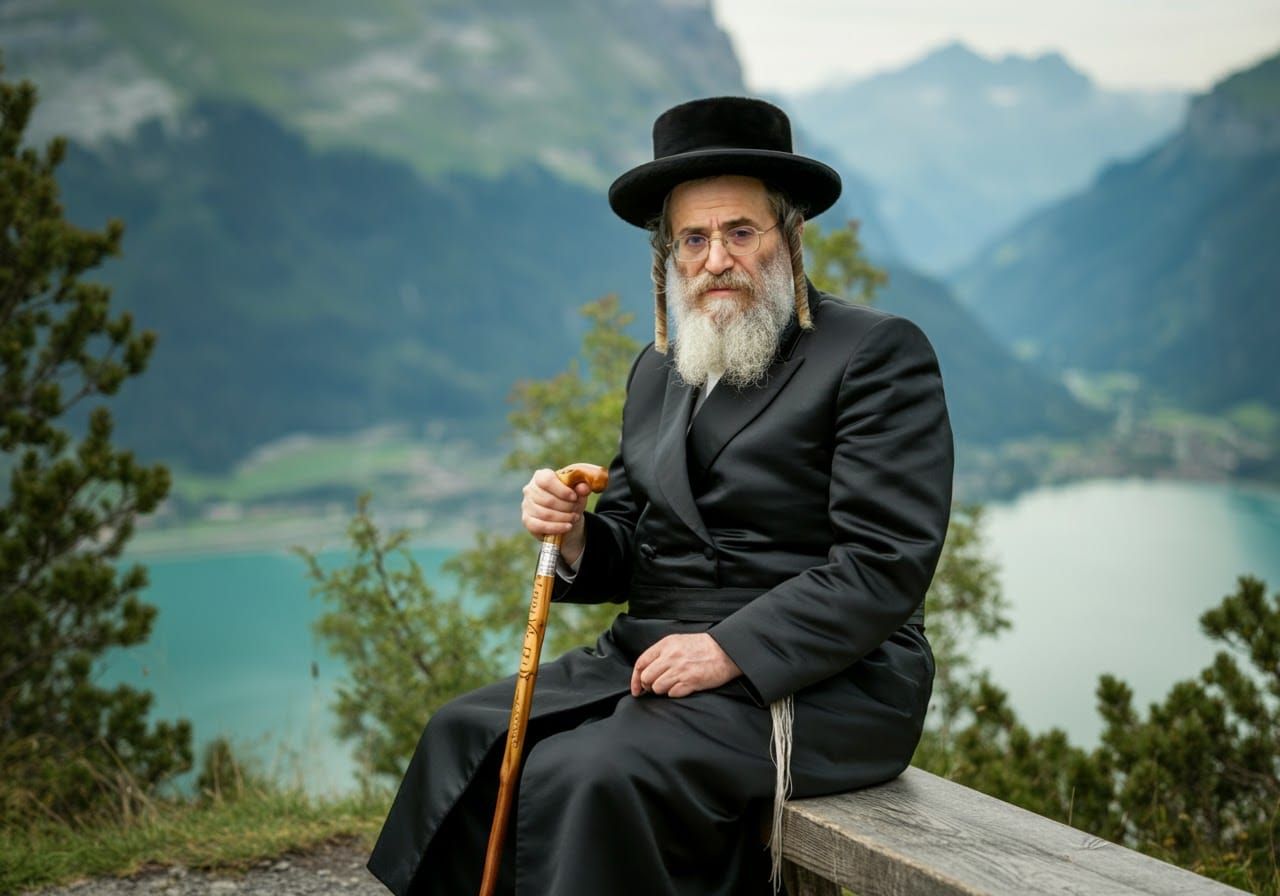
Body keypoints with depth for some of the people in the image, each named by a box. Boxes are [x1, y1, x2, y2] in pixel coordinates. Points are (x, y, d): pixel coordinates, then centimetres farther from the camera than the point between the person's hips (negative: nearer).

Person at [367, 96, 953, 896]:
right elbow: (630, 555, 16)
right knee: (464, 739, -5)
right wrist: (576, 535, -7)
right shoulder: (659, 371, 14)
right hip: (650, 656, 7)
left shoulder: (881, 353, -8)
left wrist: (728, 649, -21)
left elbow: (885, 565, -16)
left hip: (811, 683, -7)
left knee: (587, 774, -26)